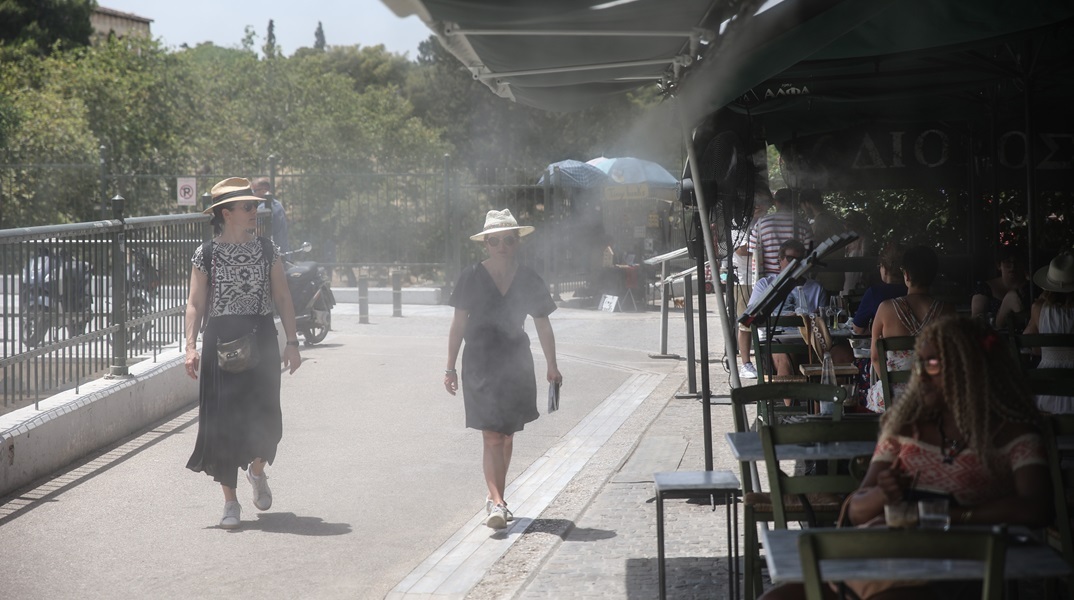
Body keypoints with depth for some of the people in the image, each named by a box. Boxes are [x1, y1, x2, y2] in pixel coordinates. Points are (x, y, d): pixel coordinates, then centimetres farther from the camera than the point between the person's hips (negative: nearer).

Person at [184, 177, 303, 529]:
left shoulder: (267, 251, 6)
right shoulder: (206, 254, 0)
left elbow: (282, 298, 7)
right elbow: (195, 303, -1)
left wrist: (292, 342, 1)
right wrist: (191, 346, -11)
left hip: (261, 340, 1)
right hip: (220, 339, -1)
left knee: (263, 417, -3)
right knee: (223, 421, -1)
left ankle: (257, 471, 30)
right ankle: (230, 501, 9)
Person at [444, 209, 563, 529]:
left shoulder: (528, 280, 3)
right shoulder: (472, 277, -4)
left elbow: (543, 325, 12)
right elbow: (458, 324, 0)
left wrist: (552, 366, 15)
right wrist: (450, 367, -1)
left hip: (516, 364, 3)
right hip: (480, 364, -3)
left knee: (506, 435, 11)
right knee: (491, 436, -12)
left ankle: (495, 498, 24)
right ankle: (497, 502, -20)